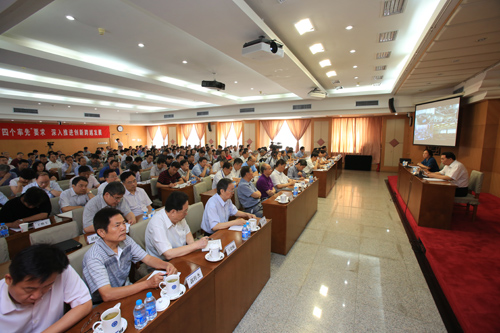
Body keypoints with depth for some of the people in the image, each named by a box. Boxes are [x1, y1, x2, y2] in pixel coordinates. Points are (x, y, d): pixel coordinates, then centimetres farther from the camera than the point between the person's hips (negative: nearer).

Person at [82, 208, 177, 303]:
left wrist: (167, 265, -19)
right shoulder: (94, 258, -24)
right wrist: (147, 284, -33)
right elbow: (107, 295, -31)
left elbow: (148, 259, 0)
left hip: (124, 293, 5)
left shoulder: (126, 241, -7)